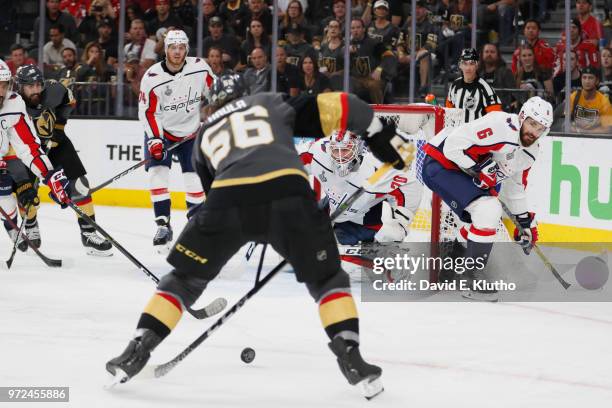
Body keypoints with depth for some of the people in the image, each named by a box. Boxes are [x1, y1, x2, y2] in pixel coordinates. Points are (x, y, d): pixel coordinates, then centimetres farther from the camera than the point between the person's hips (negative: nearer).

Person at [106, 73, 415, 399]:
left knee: (185, 277, 20)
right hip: (287, 190, -1)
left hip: (228, 197, 1)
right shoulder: (272, 102, 30)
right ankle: (349, 356, 3)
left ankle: (137, 352, 12)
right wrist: (382, 137, 28)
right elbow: (336, 106, 19)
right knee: (326, 278, 19)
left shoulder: (205, 134, 36)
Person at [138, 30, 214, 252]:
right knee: (158, 171, -17)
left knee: (195, 178, 0)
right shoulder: (152, 77, -19)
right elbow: (147, 111, -16)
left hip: (192, 132, 2)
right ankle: (163, 225, -14)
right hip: (161, 131, -2)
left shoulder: (200, 68, -14)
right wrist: (154, 139, -24)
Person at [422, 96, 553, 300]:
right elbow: (454, 143, -27)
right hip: (439, 164, -10)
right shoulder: (500, 126, -24)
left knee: (487, 215, 18)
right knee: (488, 211, -21)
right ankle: (471, 278, -15)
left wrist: (525, 221, 20)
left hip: (462, 172, 10)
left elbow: (515, 187, 20)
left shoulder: (530, 151, 6)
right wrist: (478, 169, -27)